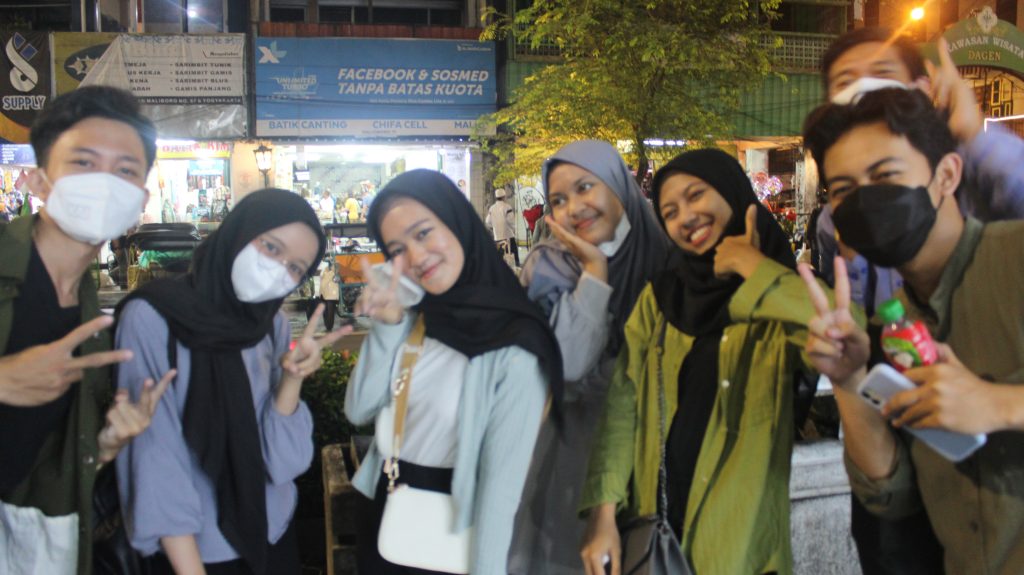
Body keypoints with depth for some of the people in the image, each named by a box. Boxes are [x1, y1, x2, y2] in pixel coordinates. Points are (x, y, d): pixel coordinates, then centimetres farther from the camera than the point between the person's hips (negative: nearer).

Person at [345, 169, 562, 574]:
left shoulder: (515, 343, -22)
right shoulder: (412, 314, -2)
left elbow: (503, 478, -21)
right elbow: (359, 411, -5)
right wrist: (387, 326, -17)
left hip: (451, 536, -5)